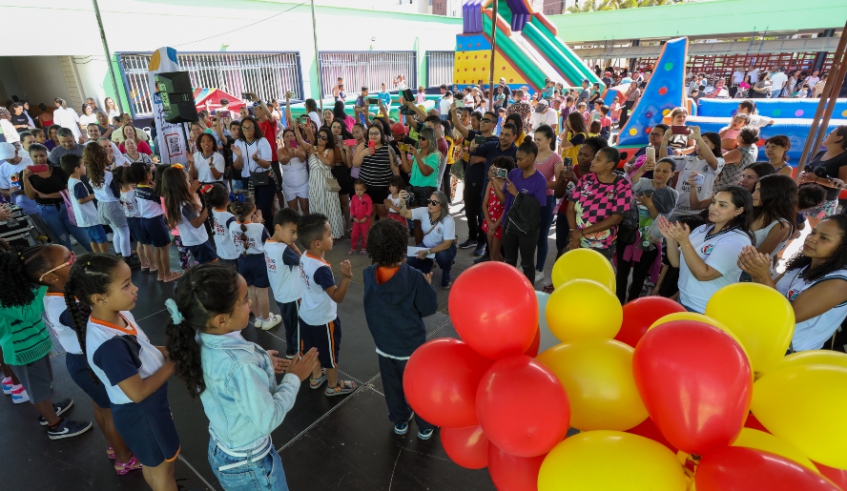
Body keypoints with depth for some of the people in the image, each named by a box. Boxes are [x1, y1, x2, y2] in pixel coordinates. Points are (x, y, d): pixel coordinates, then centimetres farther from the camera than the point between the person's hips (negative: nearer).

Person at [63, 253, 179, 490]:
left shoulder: (120, 314, -12)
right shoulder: (109, 345, -37)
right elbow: (138, 392, -29)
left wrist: (166, 350, -9)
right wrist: (173, 362, -22)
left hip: (151, 405, 8)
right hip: (140, 413, -8)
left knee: (151, 461, 32)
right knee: (163, 466, 18)